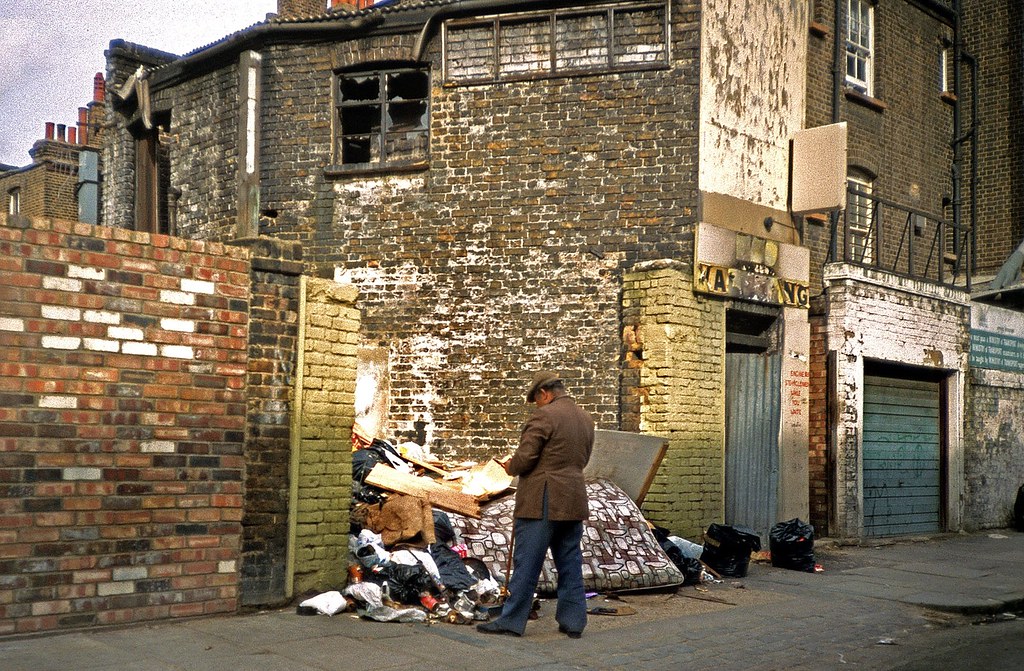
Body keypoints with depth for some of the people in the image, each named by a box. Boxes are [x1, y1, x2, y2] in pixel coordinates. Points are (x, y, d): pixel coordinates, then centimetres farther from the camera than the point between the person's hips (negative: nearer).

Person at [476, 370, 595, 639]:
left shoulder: (544, 416, -12)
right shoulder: (585, 419, 13)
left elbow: (524, 458, -16)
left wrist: (510, 466, 4)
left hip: (542, 503, -8)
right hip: (574, 502, 8)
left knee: (527, 563, -2)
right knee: (570, 563, 12)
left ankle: (511, 620, 4)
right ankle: (573, 621, 16)